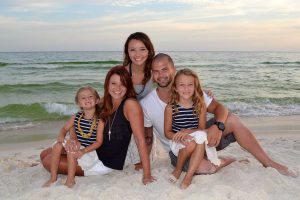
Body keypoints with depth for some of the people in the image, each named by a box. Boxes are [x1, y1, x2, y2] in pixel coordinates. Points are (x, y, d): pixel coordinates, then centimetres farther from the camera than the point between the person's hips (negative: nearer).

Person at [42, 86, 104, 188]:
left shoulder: (99, 120, -13)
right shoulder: (76, 117, 2)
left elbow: (98, 142, -14)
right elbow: (64, 129, 12)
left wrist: (83, 151, -25)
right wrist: (61, 137, -11)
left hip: (90, 151, -6)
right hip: (77, 146, 6)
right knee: (58, 145, -15)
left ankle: (70, 180, -14)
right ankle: (53, 177, -4)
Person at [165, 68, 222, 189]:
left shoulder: (200, 106, -4)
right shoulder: (170, 108, -7)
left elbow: (202, 129, -5)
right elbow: (167, 132, -3)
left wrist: (187, 131, -24)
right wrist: (180, 137, -23)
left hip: (198, 143, 2)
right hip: (178, 144, -1)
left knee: (201, 135, -32)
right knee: (191, 143, -34)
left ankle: (189, 175, -23)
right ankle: (178, 169, -2)